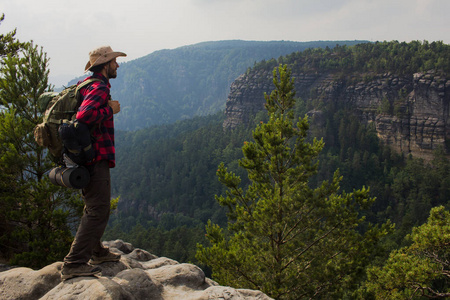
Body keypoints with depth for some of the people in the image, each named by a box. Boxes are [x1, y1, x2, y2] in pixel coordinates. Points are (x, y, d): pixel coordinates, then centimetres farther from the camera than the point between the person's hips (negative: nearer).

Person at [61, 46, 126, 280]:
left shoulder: (88, 86, 16)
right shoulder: (99, 88, -15)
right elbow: (84, 116, -33)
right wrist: (110, 109, -19)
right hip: (95, 158, -11)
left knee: (94, 208, 21)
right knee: (98, 211, -8)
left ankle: (96, 252, 36)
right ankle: (74, 264, -6)